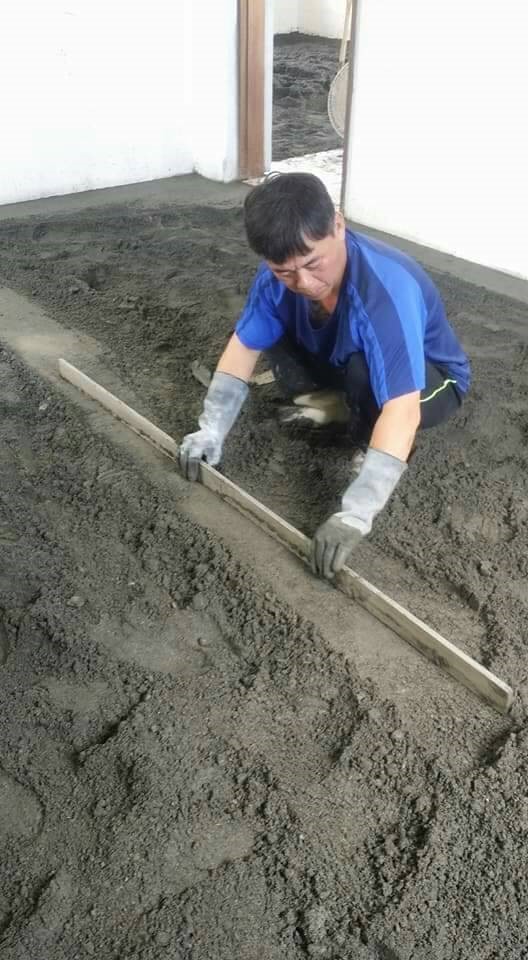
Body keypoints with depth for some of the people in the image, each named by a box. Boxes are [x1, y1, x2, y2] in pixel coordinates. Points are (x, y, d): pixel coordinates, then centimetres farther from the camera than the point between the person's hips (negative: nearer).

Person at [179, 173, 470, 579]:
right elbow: (244, 346, -12)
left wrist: (355, 515, -55)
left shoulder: (386, 290, -42)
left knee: (364, 373, -38)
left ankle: (397, 454, -8)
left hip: (433, 379, -5)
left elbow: (402, 410, -48)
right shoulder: (281, 274, -23)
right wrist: (211, 431, -23)